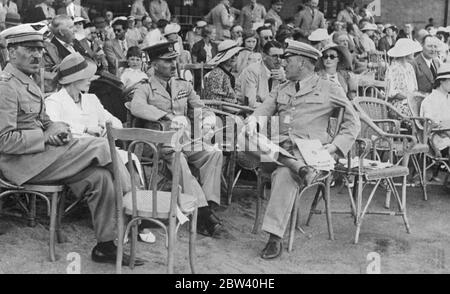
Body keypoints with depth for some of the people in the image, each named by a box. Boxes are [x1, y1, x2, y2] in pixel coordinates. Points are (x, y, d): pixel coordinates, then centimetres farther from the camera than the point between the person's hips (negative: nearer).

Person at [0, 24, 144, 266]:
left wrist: (58, 128, 0)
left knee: (99, 177, -11)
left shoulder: (29, 83, 20)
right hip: (22, 164, -9)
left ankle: (106, 246, -7)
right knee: (103, 147, -17)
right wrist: (48, 137, -18)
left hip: (40, 155, 9)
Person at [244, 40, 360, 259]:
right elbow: (263, 111, 17)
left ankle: (275, 237, -37)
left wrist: (335, 146, -5)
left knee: (285, 174, -36)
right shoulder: (281, 90, 27)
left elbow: (353, 122, 11)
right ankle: (300, 169, -41)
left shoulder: (329, 90, 13)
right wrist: (252, 120, -8)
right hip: (280, 148, 5)